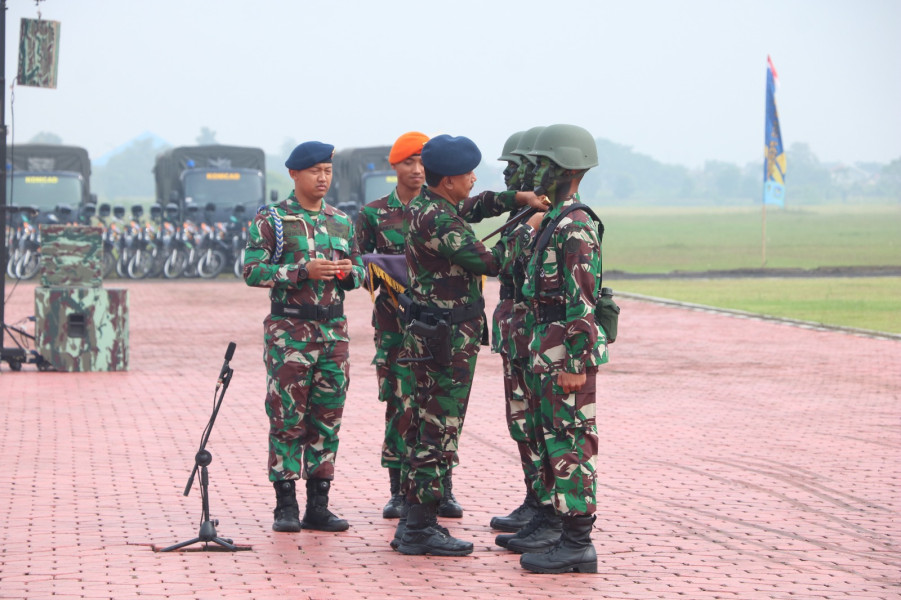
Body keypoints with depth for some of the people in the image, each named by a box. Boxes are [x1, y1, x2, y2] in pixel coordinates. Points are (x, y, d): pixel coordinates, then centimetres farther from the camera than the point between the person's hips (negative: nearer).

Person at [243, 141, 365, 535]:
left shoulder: (342, 222, 14)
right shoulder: (271, 220, -2)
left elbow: (359, 272, 19)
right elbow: (252, 271, -9)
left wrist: (349, 272, -6)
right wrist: (304, 271, -19)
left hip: (334, 330, 5)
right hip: (289, 331, -5)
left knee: (327, 419, 5)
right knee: (287, 418, -4)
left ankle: (318, 505, 11)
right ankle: (285, 506, 2)